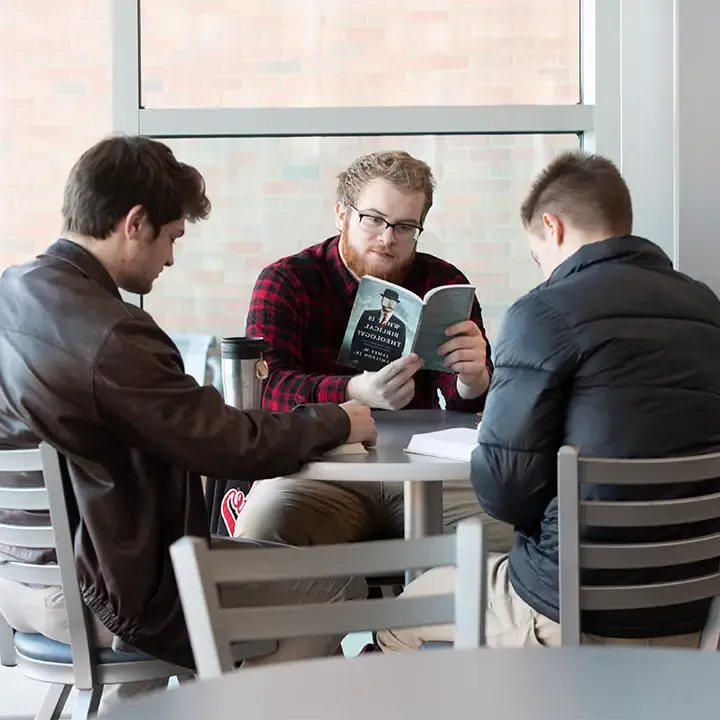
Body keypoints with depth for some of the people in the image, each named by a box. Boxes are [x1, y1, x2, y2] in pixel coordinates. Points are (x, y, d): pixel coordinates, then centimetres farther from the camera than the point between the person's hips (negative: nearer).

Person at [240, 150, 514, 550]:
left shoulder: (443, 283, 9)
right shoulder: (285, 281, 2)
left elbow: (469, 404, 3)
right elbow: (266, 385, -14)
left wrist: (473, 380, -23)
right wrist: (358, 392, -33)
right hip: (316, 468, -3)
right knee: (271, 517, -34)